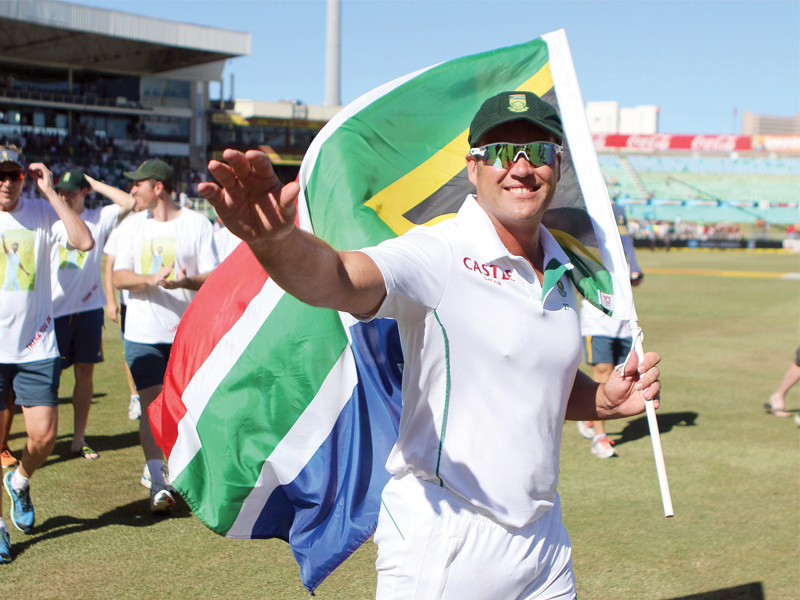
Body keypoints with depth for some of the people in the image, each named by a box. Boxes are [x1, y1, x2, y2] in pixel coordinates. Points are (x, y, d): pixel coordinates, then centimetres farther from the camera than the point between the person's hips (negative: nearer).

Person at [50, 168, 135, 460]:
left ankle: (79, 439, 14)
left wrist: (94, 183, -4)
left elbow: (129, 202, -8)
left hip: (89, 308, 1)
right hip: (56, 310, -1)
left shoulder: (99, 219, 4)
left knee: (85, 373, 5)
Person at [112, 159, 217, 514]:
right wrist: (152, 279, -21)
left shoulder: (197, 224, 0)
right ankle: (158, 484, -5)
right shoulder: (132, 226, 7)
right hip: (144, 333, 1)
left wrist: (186, 281, -24)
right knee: (151, 404, -6)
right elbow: (118, 277, -1)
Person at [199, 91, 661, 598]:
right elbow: (339, 280, -35)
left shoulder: (563, 271, 8)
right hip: (442, 546, -6)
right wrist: (276, 239, -55)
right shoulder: (438, 254, -15)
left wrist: (605, 400, 3)